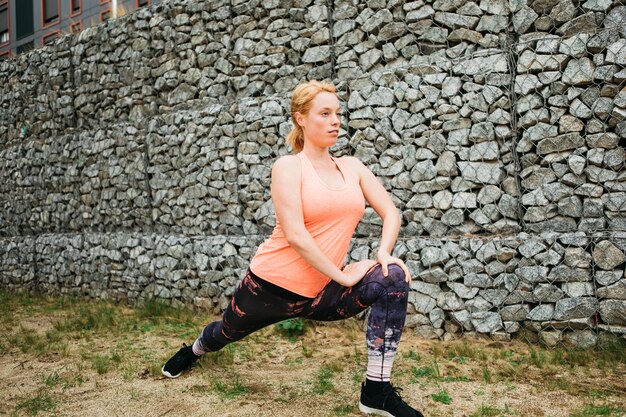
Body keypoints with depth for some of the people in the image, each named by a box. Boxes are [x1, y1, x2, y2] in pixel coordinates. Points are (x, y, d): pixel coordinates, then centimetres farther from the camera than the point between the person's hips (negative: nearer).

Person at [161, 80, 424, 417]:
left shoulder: (352, 167, 5)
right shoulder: (288, 166, -10)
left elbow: (390, 212, 3)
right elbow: (295, 235, -20)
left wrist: (384, 252, -17)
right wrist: (342, 275, -19)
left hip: (321, 293, 3)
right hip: (272, 285, -3)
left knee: (393, 278, -22)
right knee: (228, 332, 23)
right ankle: (195, 349, 64)